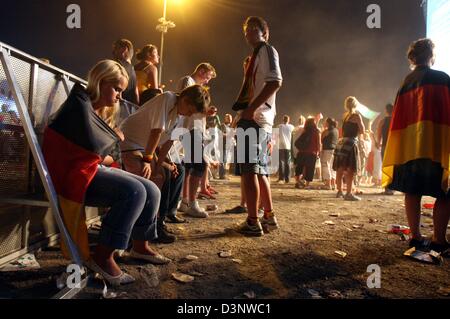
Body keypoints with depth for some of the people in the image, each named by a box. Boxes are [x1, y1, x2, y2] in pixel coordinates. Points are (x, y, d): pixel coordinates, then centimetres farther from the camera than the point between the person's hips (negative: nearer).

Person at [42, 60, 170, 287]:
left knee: (151, 191, -3)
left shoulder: (97, 109, 17)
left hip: (94, 169, 9)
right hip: (75, 173, -9)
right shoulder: (80, 103, -11)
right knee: (134, 192, -29)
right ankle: (103, 257, -20)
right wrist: (115, 136, 1)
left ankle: (140, 246, 15)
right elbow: (93, 146, -17)